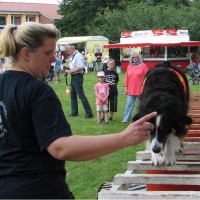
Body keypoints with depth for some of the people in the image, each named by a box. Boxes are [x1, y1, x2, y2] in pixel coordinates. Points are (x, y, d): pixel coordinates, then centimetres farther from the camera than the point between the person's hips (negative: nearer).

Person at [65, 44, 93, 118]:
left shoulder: (78, 55, -15)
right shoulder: (72, 56, 14)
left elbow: (81, 67, -24)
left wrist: (70, 71, -20)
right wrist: (68, 69, 4)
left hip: (77, 77, -10)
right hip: (73, 77, 10)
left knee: (81, 95, -9)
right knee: (72, 95, 14)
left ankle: (89, 113, -6)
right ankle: (74, 112, 23)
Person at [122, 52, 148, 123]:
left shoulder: (143, 65, -1)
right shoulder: (129, 66, 10)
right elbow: (126, 78, 11)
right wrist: (126, 87, 6)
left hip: (140, 89, -3)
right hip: (131, 90, 3)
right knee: (129, 104, 2)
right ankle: (126, 119, 5)